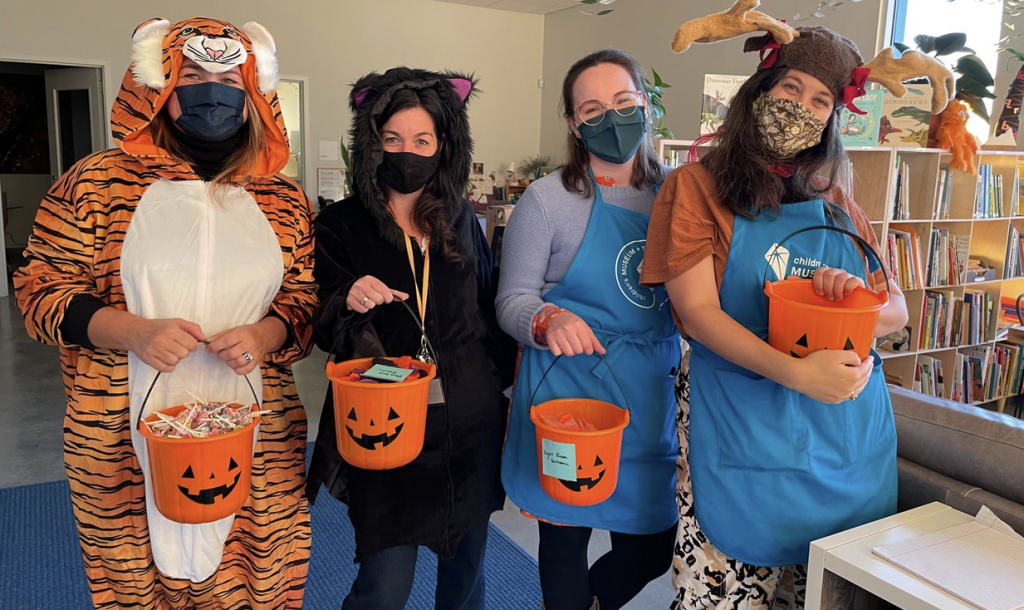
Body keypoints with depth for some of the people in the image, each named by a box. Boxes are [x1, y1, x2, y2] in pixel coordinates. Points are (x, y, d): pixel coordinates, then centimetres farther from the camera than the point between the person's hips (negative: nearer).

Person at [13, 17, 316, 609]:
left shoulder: (284, 199, 6)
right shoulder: (96, 182, 1)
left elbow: (307, 299, 10)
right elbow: (42, 291, 2)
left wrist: (265, 335, -11)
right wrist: (133, 331, -15)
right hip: (123, 443, -1)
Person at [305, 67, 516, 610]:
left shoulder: (462, 220, 6)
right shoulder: (341, 225, -2)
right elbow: (324, 332, -4)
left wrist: (511, 382, 11)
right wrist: (348, 303, -25)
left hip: (470, 426, 4)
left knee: (466, 566, 18)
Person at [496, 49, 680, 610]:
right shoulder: (548, 199, -7)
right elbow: (512, 300, -8)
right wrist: (548, 321, -29)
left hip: (651, 395, 5)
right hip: (567, 391, -4)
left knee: (652, 548, 15)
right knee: (566, 537, 10)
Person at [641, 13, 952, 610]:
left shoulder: (838, 205, 12)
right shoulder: (697, 186, -3)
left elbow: (897, 311, 13)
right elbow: (697, 312, -11)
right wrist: (796, 372, -23)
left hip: (851, 434, 5)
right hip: (742, 434, -4)